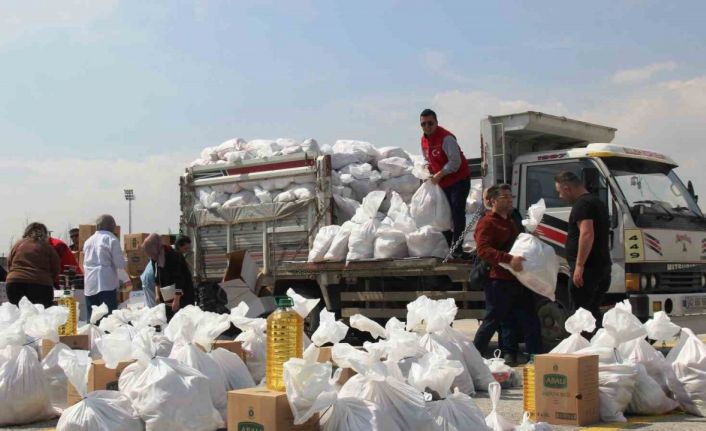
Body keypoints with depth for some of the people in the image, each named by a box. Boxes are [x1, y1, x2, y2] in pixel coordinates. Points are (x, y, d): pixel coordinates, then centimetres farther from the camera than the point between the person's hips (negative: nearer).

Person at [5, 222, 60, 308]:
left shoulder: (17, 245, 13)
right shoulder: (47, 247, 6)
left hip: (14, 282, 2)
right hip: (41, 285, -2)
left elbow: (9, 265, 20)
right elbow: (56, 270, 8)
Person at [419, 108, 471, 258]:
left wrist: (439, 175, -20)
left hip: (459, 179, -8)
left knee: (457, 213, -11)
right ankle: (448, 245, 21)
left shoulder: (446, 138, -20)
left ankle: (457, 249, -10)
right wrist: (430, 173, 1)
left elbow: (455, 162, -23)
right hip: (443, 183, 8)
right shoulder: (424, 140, 5)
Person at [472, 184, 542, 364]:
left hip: (517, 280, 9)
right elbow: (483, 250, -23)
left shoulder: (510, 221, 23)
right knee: (492, 320, -3)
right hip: (499, 281, -9)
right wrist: (509, 259, -34)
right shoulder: (486, 223, -8)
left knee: (530, 320, 8)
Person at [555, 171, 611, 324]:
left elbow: (587, 234, -25)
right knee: (593, 312, 14)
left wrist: (579, 265, -25)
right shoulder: (598, 202, 21)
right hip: (603, 266, 10)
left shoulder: (582, 204, -12)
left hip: (587, 268, -10)